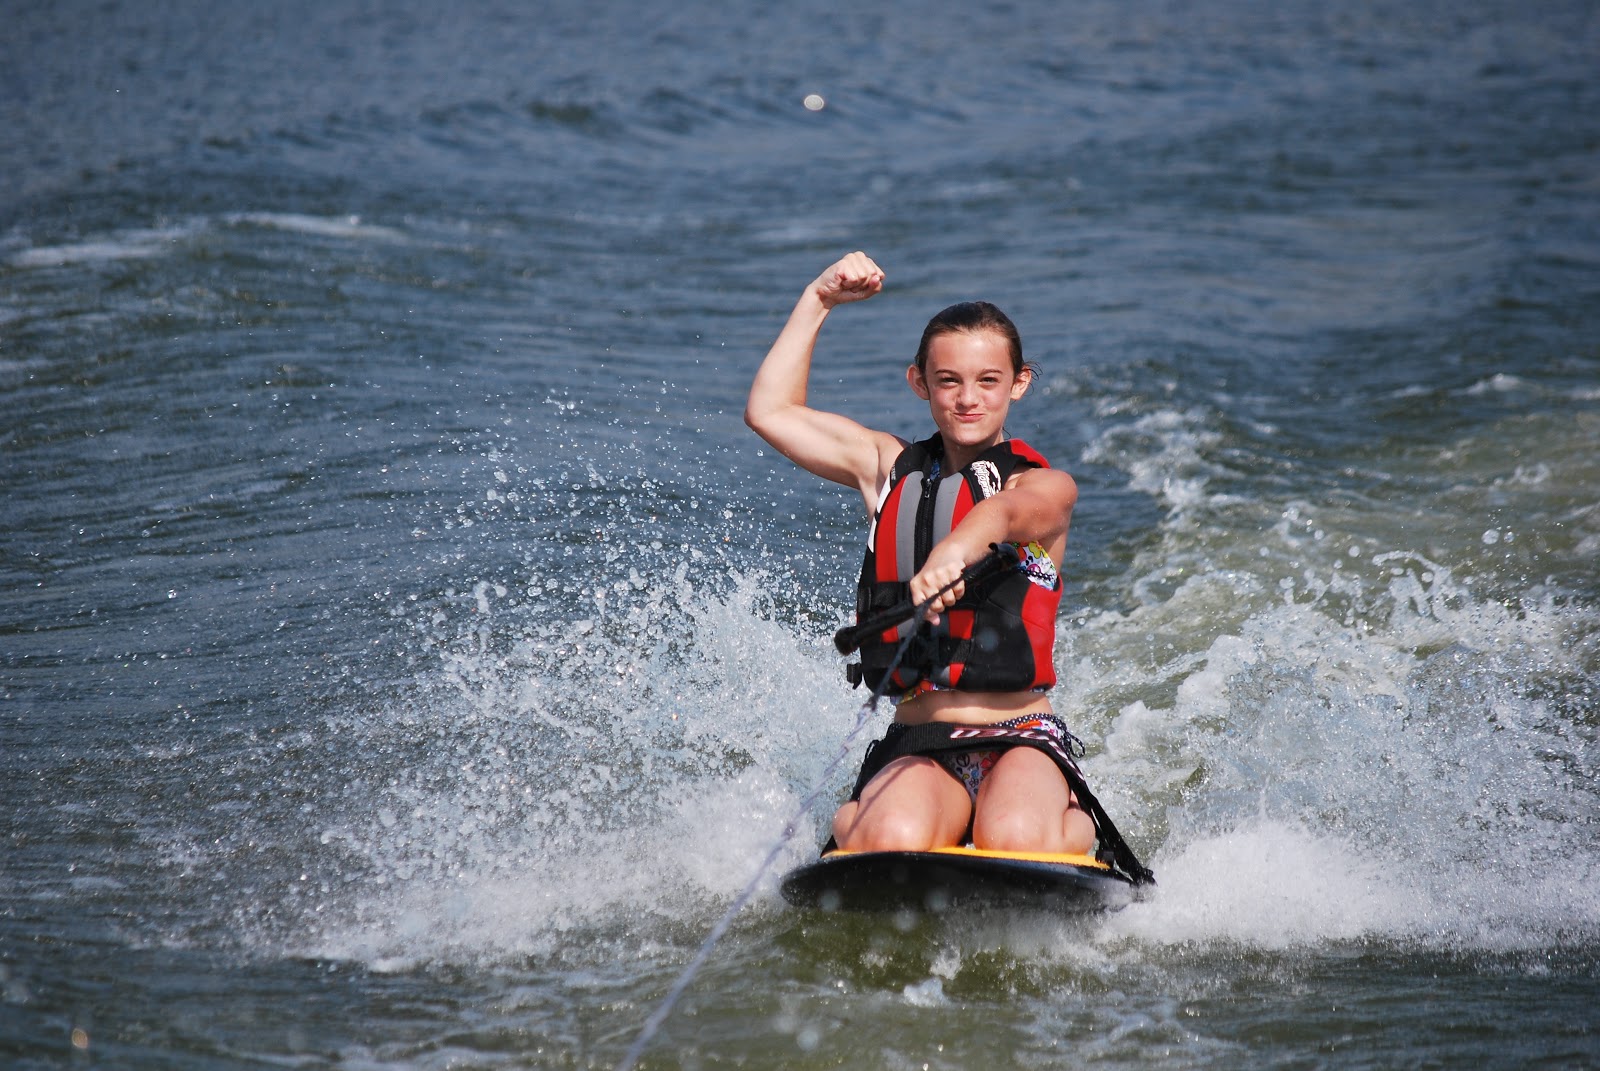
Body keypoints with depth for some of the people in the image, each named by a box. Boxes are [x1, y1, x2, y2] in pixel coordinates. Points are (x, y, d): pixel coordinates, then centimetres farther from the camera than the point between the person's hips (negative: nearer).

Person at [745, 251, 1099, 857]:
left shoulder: (1046, 487, 2)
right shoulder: (890, 468, 15)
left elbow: (1003, 512, -23)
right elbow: (768, 411, 12)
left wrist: (952, 553, -45)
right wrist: (818, 301, 10)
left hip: (1022, 739, -2)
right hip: (915, 746, 2)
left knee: (1015, 842, -33)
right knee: (893, 840, -31)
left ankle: (1073, 820, -1)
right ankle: (851, 820, 1)